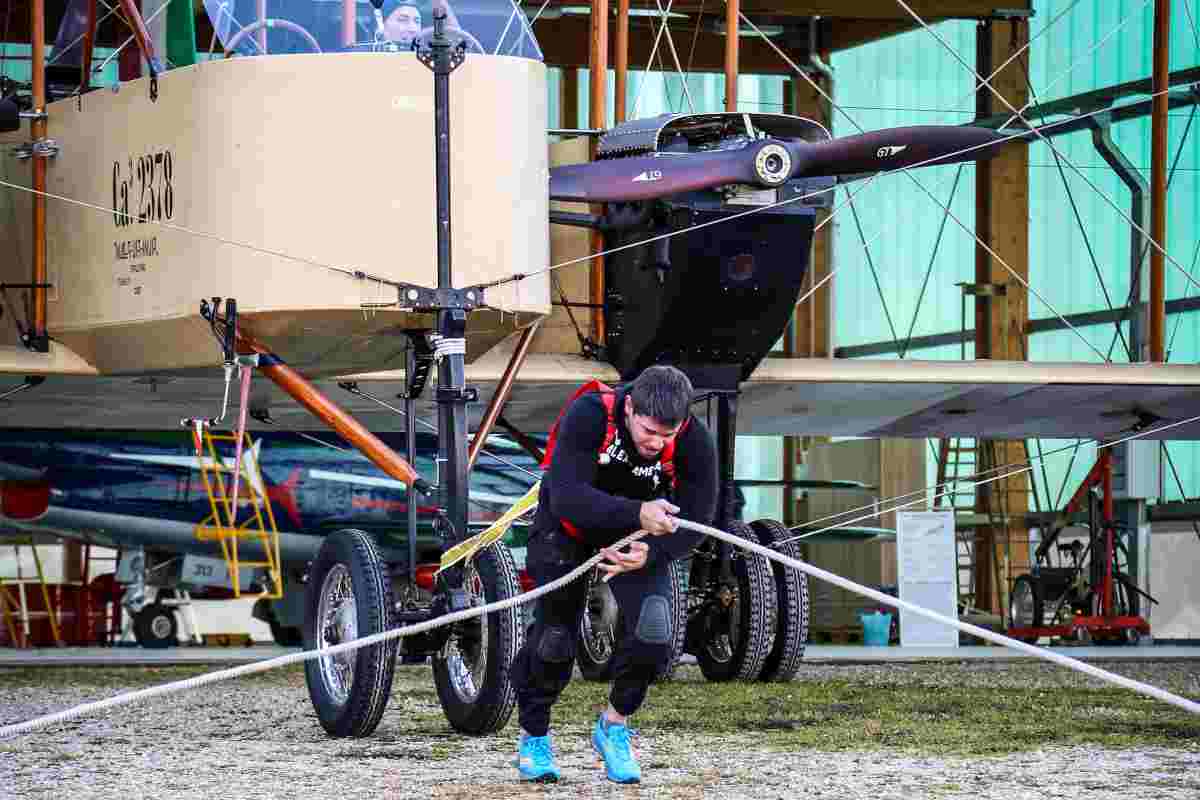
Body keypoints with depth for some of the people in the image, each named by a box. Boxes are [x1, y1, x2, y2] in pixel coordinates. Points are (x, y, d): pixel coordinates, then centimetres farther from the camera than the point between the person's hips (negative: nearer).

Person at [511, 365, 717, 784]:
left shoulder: (694, 441, -27)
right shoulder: (588, 415, -35)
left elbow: (694, 522, -23)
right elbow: (566, 497, -43)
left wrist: (649, 554, -43)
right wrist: (637, 513, -58)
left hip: (639, 533, 2)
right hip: (569, 527, -2)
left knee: (654, 632, -17)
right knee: (553, 639, 3)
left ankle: (614, 725, 8)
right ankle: (533, 736, 28)